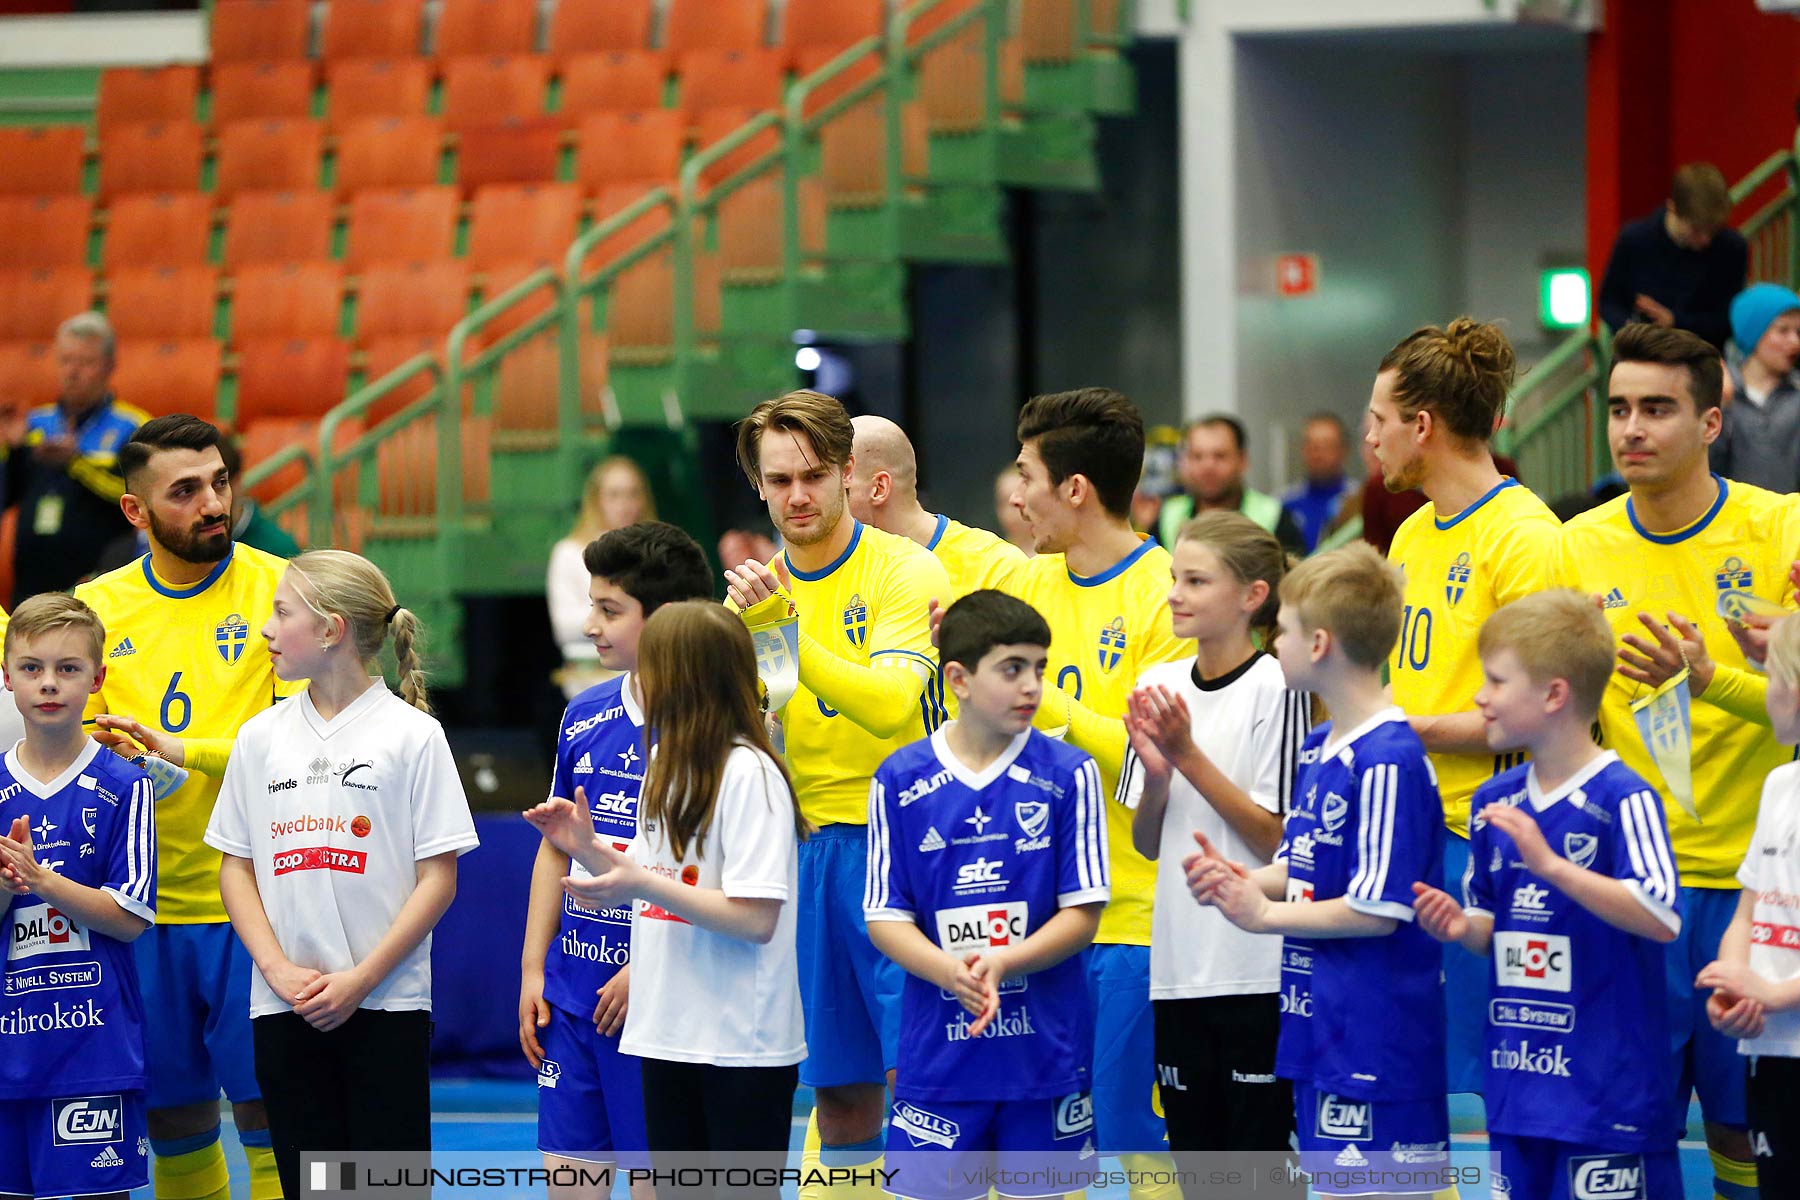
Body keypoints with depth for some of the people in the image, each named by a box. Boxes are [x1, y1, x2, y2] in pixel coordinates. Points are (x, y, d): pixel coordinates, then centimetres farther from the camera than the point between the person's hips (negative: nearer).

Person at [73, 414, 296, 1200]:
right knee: (173, 1119, 8)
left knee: (264, 1108, -5)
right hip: (146, 907, 3)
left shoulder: (278, 589, -3)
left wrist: (186, 751, -17)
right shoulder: (96, 607, 7)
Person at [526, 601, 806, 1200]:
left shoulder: (748, 774, -15)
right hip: (669, 1034, 9)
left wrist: (644, 884, -22)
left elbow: (755, 919, -20)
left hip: (743, 1040, -9)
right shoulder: (666, 764, 13)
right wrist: (586, 848, 4)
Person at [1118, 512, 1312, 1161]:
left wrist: (1188, 755, -15)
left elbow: (1274, 839, -12)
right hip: (1179, 962, 6)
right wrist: (1155, 772, -7)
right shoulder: (1159, 687, 8)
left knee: (1257, 1140, 0)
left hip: (1257, 967, -6)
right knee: (1193, 1151, 11)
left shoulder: (1276, 689, -9)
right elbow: (1148, 844, 12)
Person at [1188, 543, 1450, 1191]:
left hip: (1377, 1037, -10)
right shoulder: (1319, 749, 12)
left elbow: (1377, 911, -20)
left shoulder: (1388, 762, -19)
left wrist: (1265, 912, -11)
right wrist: (1242, 880, 1)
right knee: (1331, 1184, 14)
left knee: (1369, 1188, -6)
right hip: (1320, 1029, 10)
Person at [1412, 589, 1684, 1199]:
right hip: (1518, 1078, 7)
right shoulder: (1495, 801, 11)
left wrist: (1549, 863, -27)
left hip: (1608, 1082, -7)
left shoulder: (1623, 798, -12)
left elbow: (1660, 916, -24)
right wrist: (1464, 927, 0)